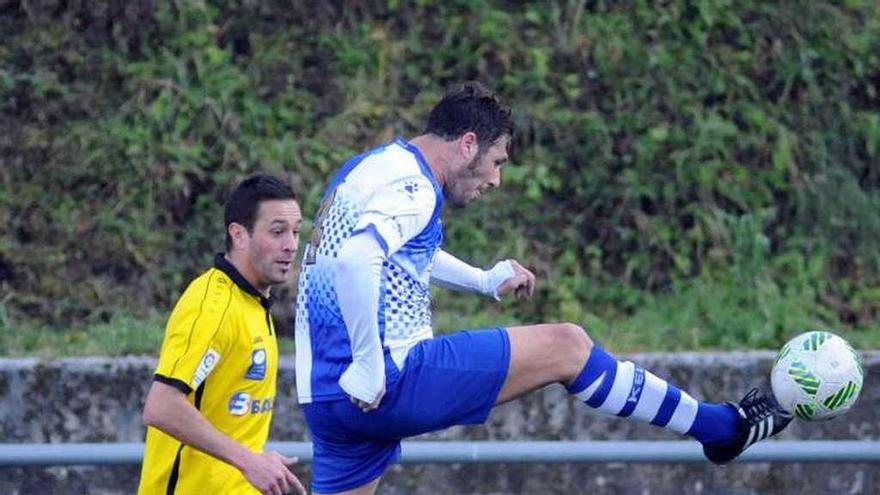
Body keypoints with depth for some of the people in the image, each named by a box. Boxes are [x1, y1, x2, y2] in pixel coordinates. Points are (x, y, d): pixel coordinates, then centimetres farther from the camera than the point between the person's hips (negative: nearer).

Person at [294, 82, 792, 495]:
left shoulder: (372, 167, 19)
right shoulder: (411, 187, -13)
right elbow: (354, 260, -32)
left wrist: (484, 281, 41)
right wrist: (368, 368, -26)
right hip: (390, 382, -10)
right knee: (565, 346, 0)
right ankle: (720, 428, 9)